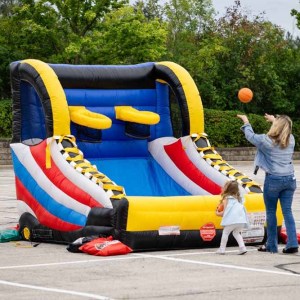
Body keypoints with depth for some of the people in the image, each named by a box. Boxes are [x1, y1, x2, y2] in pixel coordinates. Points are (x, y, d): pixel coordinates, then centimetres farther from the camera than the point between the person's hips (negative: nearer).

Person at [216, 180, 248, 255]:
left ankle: (222, 249, 11)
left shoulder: (226, 198, 2)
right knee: (236, 233, 22)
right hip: (242, 220, 6)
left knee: (225, 232, 11)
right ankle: (242, 247, 7)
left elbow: (225, 211, -1)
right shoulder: (239, 198, 21)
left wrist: (218, 213, 19)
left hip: (232, 220, -6)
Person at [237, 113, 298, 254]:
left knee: (271, 212, 6)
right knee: (287, 211, 5)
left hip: (273, 179, -4)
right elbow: (285, 131, 26)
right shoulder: (291, 140, 2)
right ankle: (292, 243, -4)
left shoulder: (266, 140, -11)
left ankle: (271, 245, 11)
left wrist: (246, 121, 25)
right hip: (289, 179, 4)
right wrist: (274, 120, 41)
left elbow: (250, 136, 6)